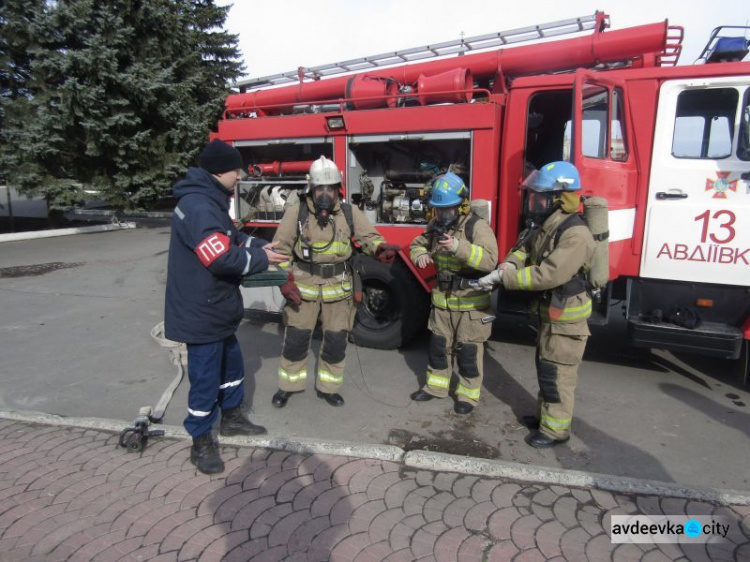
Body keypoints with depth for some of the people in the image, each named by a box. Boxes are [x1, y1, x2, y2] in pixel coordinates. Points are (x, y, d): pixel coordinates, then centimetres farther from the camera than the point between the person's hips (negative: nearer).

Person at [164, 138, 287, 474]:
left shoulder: (211, 201, 11)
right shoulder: (198, 207, -24)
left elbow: (231, 238, 19)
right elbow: (221, 258, -30)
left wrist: (262, 246, 3)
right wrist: (262, 259, -17)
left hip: (215, 309, 11)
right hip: (201, 312, -11)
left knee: (231, 364, 23)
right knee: (205, 377, 2)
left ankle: (231, 417, 42)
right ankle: (201, 443, 18)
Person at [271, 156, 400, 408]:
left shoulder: (350, 213, -2)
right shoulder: (296, 212, -5)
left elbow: (368, 236, -7)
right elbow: (281, 248, -1)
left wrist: (382, 249, -31)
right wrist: (285, 282, -9)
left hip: (338, 287, 1)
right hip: (303, 284, -1)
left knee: (336, 341, 8)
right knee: (295, 339, 8)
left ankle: (328, 387, 29)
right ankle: (289, 385, 30)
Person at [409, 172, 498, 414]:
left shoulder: (477, 226, -18)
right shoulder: (435, 226, 2)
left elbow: (490, 259, -30)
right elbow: (418, 243, 14)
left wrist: (459, 247, -42)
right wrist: (420, 254, -10)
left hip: (471, 302, -6)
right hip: (443, 299, 6)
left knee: (469, 351, 7)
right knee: (438, 345, 17)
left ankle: (468, 394, 25)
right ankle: (436, 386, 36)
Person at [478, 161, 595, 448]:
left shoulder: (575, 235, -27)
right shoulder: (543, 225, 2)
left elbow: (549, 274, -34)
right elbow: (523, 250, 5)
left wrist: (503, 278, -31)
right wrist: (506, 267, -18)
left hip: (566, 317, -9)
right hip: (548, 311, 9)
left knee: (557, 374, 3)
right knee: (545, 367, 22)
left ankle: (555, 429, 19)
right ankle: (546, 414, 39)